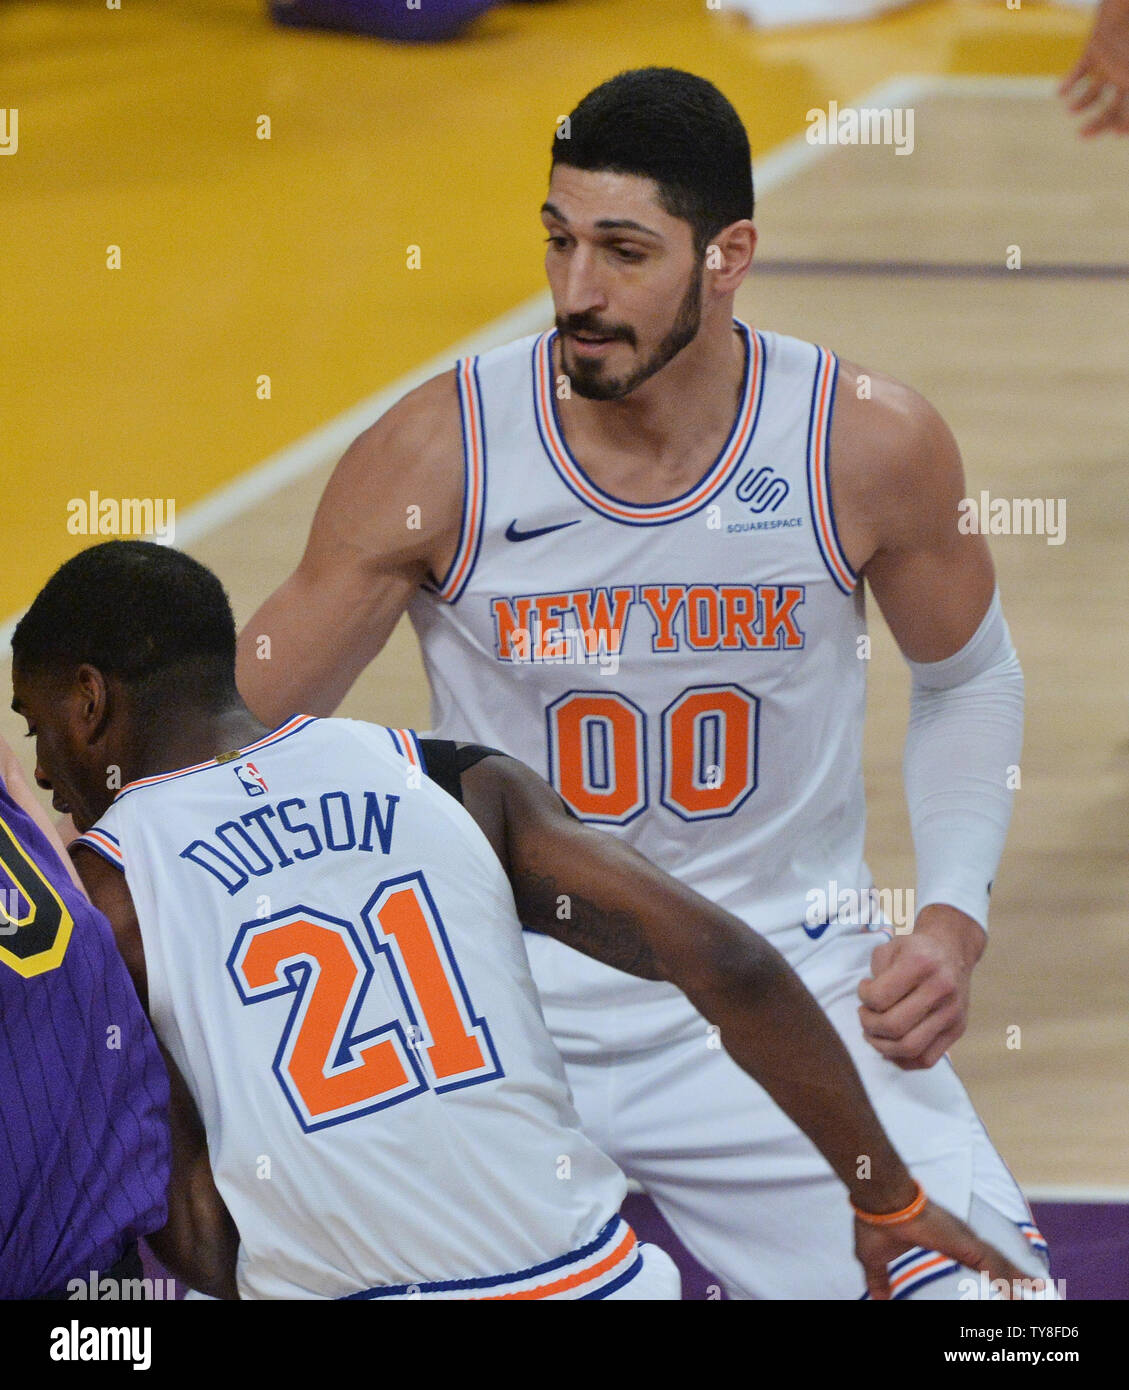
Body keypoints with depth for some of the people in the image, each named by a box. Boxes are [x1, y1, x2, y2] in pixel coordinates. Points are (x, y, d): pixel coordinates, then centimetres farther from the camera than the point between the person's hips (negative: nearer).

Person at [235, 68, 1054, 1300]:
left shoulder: (870, 445, -9)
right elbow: (239, 731, -3)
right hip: (504, 1005, 0)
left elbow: (967, 681, 10)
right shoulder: (440, 452, -13)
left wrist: (953, 914, -2)